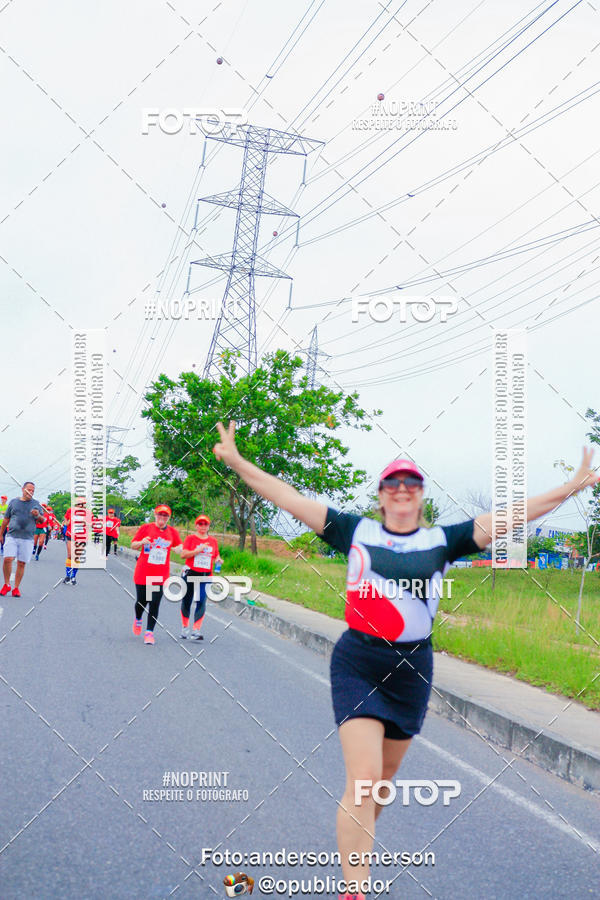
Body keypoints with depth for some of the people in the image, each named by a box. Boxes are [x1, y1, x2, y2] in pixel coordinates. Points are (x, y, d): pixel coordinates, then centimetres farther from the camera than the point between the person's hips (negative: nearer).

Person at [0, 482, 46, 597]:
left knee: (21, 563, 1)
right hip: (12, 536, 0)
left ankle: (16, 588, 10)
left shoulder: (36, 504, 10)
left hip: (27, 539, 0)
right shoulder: (14, 502, 11)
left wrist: (37, 515, -12)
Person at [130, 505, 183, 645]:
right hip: (143, 573, -1)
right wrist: (141, 542, -17)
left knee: (155, 604, -5)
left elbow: (179, 546, 17)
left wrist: (178, 549, -7)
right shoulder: (145, 528, 0)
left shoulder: (173, 532, 5)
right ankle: (138, 619, 41)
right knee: (142, 601, 8)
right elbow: (133, 545, 5)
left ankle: (149, 632, 4)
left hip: (161, 575, 1)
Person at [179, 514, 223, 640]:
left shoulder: (213, 541, 11)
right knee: (186, 601, 8)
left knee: (201, 602, -12)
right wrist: (199, 550, -18)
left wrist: (218, 560, -4)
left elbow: (216, 557, 19)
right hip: (190, 574, -1)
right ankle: (185, 627, 27)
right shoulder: (190, 538, 1)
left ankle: (196, 630, -13)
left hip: (205, 576, 1)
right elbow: (183, 554, -10)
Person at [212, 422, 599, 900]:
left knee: (385, 776, 16)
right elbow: (291, 498, -1)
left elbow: (510, 515, 0)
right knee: (363, 777, -13)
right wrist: (238, 462, -5)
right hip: (357, 666, -2)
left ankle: (357, 838, 44)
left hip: (411, 671, 3)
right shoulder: (357, 531, 1)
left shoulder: (442, 540, 3)